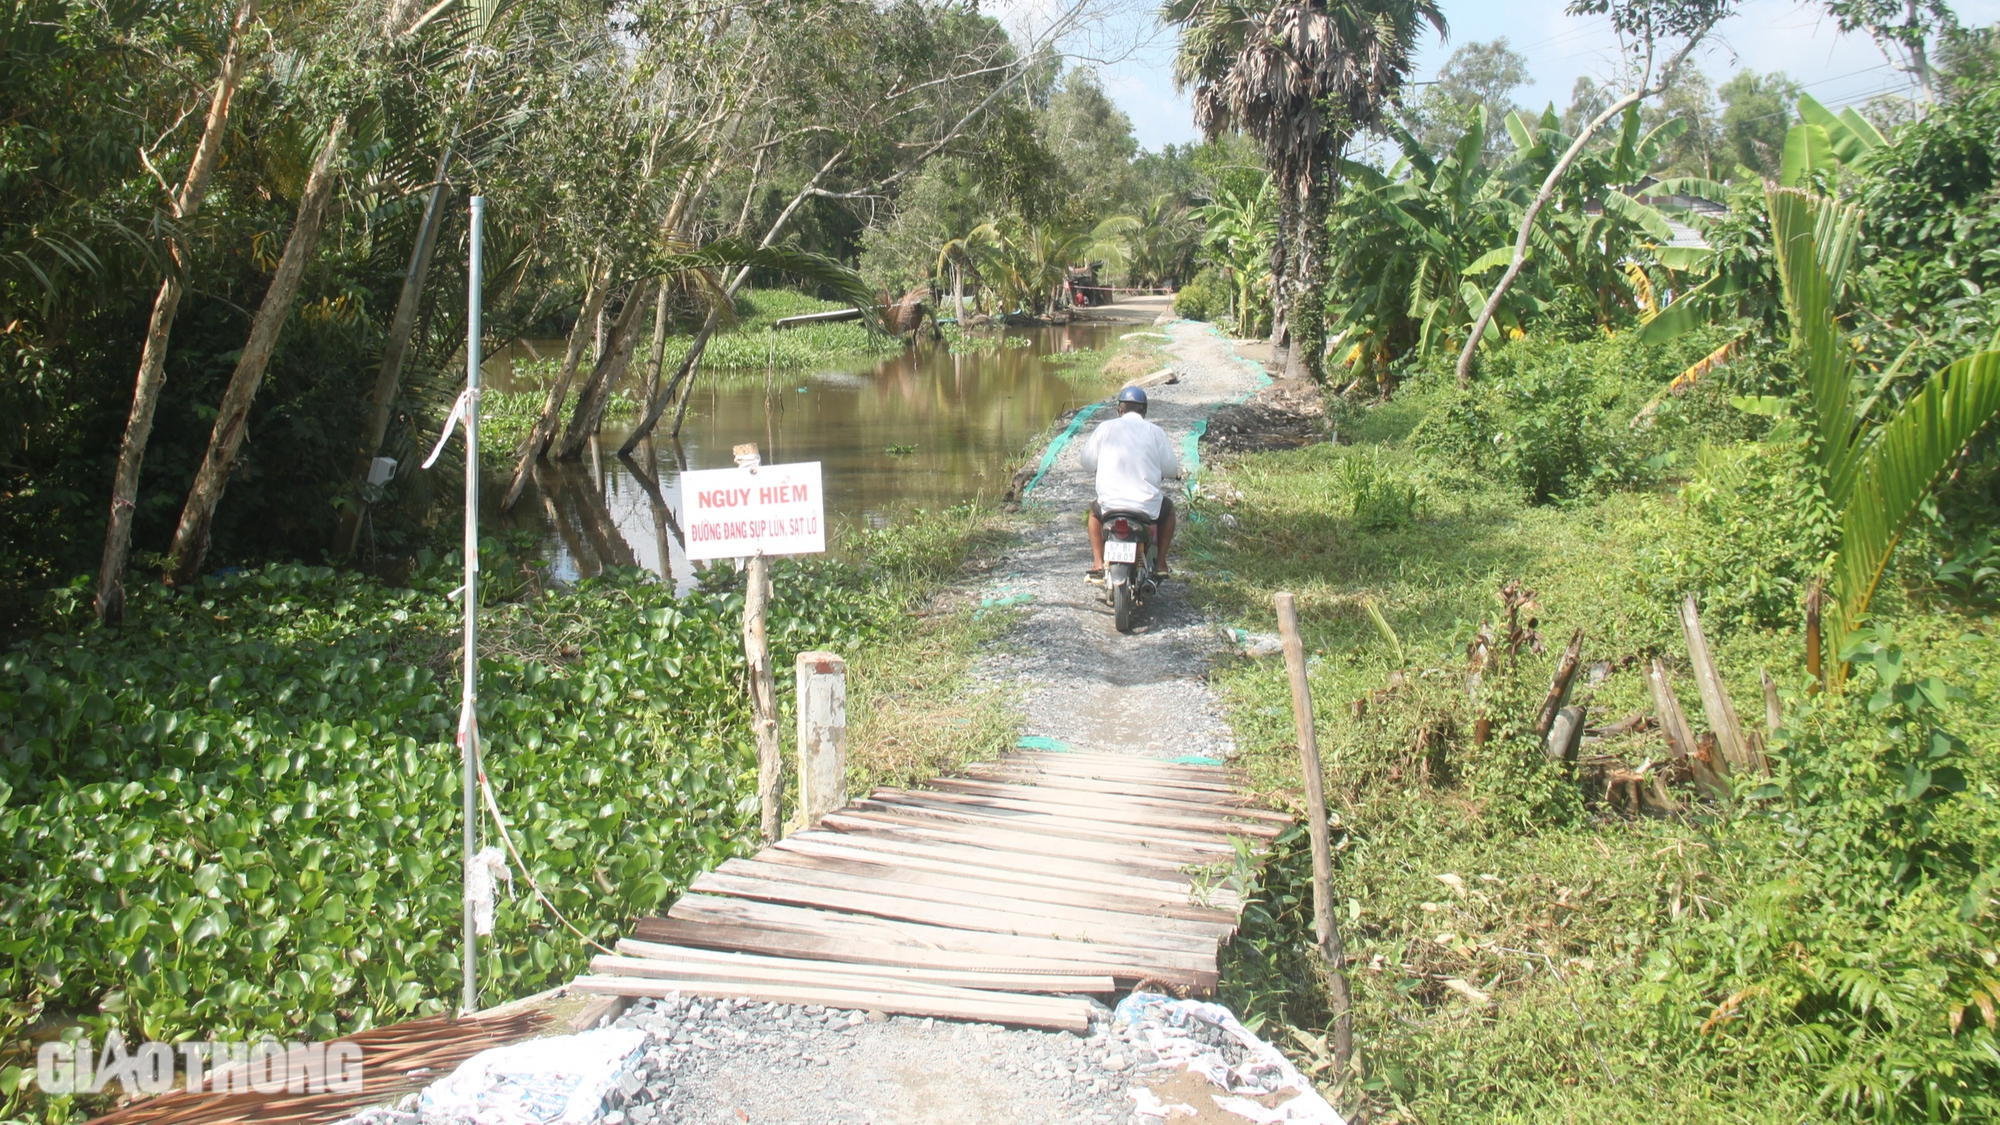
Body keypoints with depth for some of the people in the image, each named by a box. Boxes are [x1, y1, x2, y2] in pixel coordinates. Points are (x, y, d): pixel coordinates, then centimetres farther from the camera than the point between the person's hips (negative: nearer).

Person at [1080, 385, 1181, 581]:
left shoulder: (1106, 427, 3)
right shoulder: (1155, 432, 3)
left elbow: (1087, 463, 7)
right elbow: (1171, 469, 4)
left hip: (1110, 504, 1)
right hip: (1148, 506, 0)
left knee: (1095, 510, 35)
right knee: (1168, 508, 33)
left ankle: (1098, 564, 22)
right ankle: (1160, 564, 26)